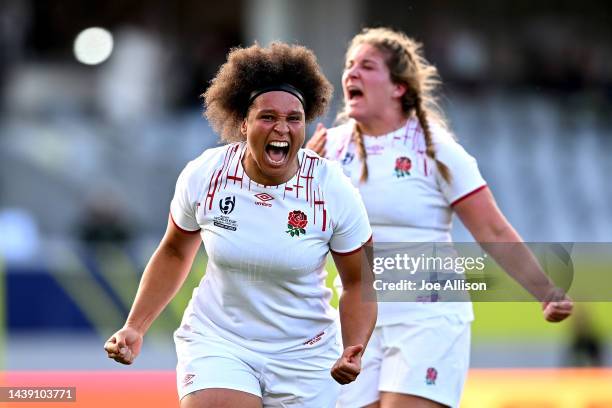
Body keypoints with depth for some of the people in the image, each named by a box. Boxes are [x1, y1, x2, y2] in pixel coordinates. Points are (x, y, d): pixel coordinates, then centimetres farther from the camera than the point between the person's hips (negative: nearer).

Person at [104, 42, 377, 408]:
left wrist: (353, 352, -19)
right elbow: (174, 253, 8)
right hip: (217, 345, 0)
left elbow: (359, 281, -3)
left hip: (304, 359, 1)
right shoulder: (203, 176, -10)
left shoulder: (334, 191, -12)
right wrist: (135, 327, 1)